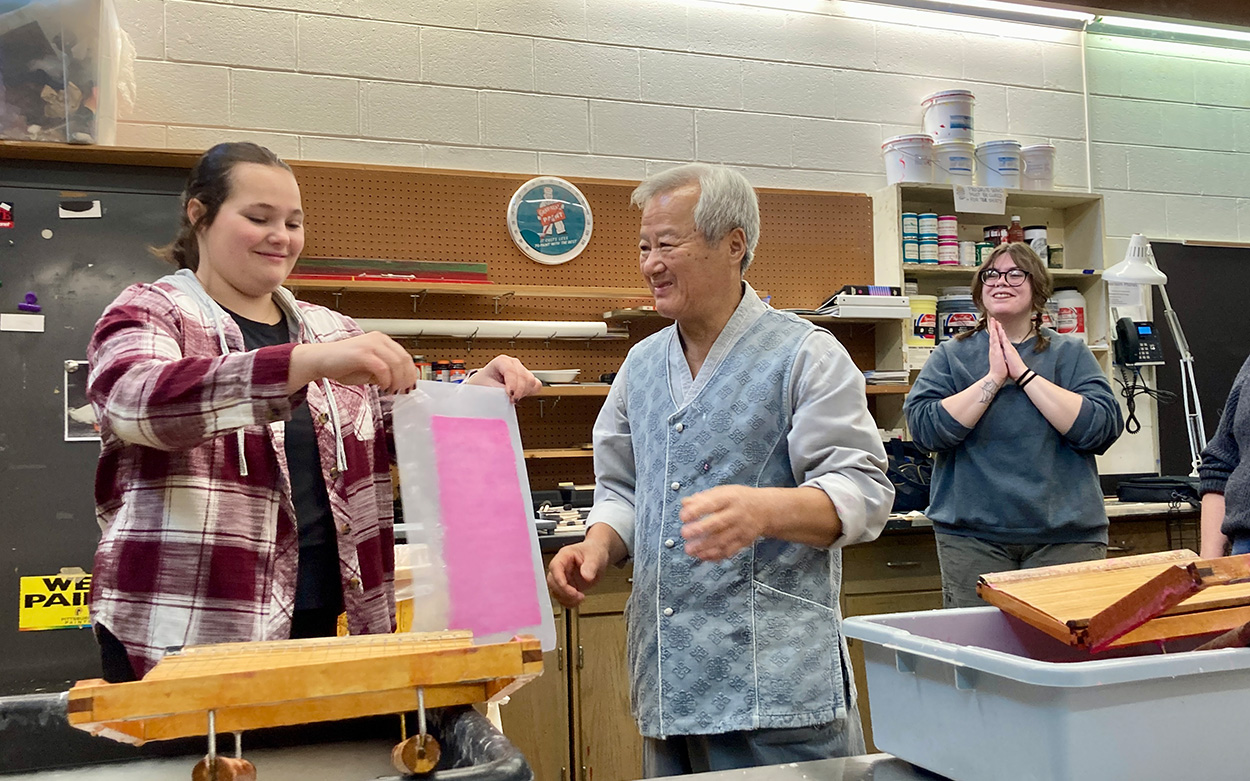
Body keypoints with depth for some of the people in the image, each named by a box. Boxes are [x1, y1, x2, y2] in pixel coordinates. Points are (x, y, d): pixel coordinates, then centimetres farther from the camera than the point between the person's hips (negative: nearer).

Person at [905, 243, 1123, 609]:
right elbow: (924, 426, -8)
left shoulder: (1071, 353, 9)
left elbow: (1102, 427, -8)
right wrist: (993, 378, -10)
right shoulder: (950, 356, 8)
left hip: (1065, 536, 1)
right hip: (972, 536, 0)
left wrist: (1023, 373, -9)